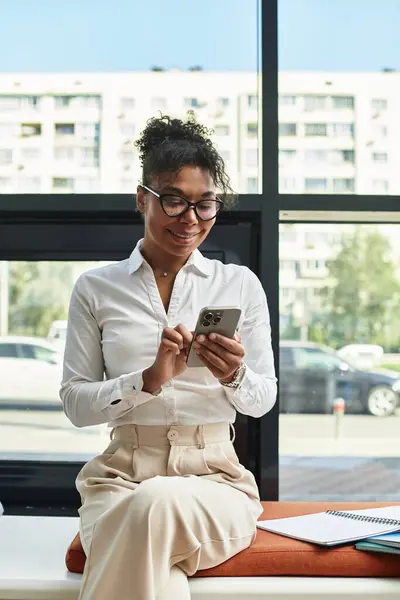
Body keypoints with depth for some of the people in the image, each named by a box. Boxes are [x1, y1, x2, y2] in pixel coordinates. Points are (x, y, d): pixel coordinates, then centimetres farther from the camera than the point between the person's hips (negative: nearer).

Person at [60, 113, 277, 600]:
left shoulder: (241, 284, 7)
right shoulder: (95, 289, 6)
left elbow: (263, 400, 8)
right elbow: (74, 403, 2)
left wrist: (235, 377, -17)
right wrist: (148, 380, -17)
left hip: (215, 475, 1)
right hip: (122, 477, 0)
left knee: (157, 504, -35)